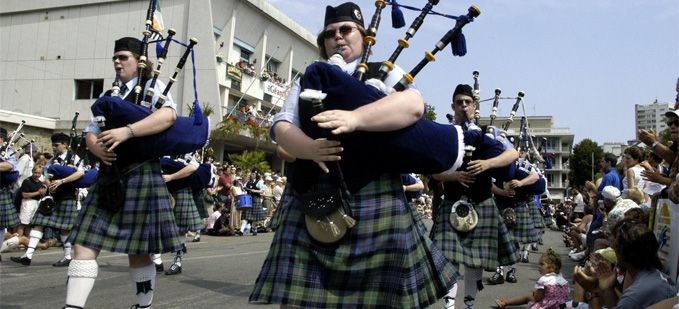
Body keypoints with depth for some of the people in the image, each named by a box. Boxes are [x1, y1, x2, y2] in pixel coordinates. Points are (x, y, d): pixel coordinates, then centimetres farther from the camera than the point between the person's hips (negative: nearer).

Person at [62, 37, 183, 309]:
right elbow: (91, 132, 15)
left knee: (137, 251, 2)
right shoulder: (110, 96, 21)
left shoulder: (152, 86, 3)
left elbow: (169, 115, -18)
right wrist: (97, 148, -9)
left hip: (140, 175, -6)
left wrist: (128, 131, -28)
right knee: (84, 245, -2)